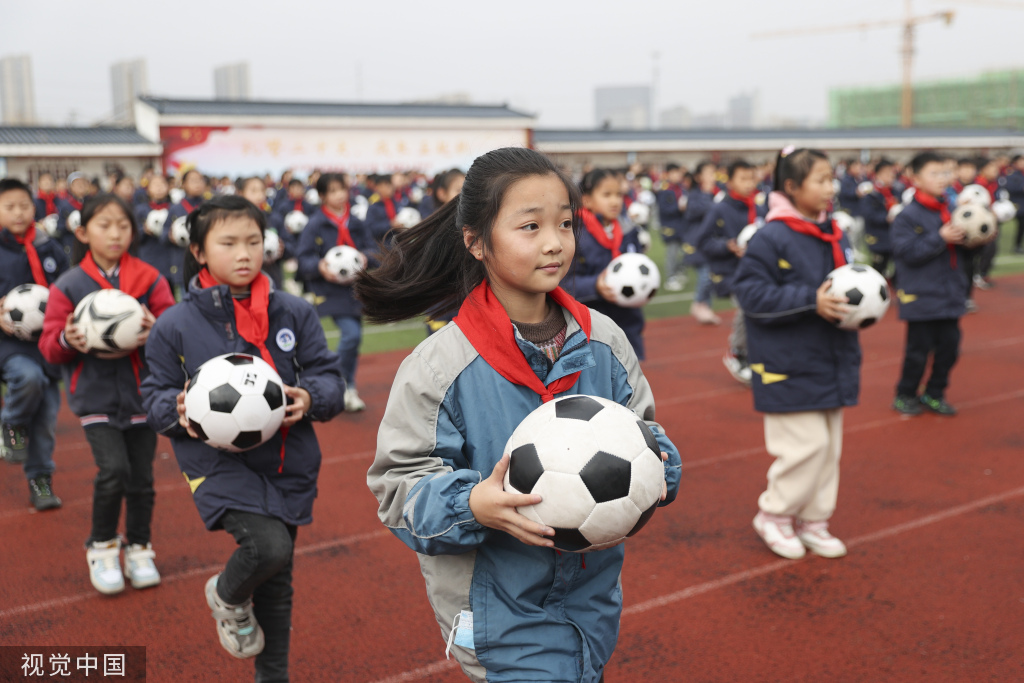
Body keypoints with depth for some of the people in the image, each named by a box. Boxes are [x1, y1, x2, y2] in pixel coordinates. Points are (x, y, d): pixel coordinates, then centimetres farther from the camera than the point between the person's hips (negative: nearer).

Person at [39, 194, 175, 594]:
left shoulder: (149, 281, 2)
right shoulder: (68, 286, 0)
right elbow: (49, 346, 0)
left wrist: (155, 332, -21)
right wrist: (67, 340, -22)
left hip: (142, 392, 2)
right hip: (95, 394, -2)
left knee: (141, 477, 6)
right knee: (113, 469, -15)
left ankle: (139, 549, 28)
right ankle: (101, 547, 10)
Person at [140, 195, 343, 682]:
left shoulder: (294, 314, -1)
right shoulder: (175, 326, -5)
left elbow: (328, 377, 2)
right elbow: (156, 395, 2)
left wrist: (310, 398, -19)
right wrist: (179, 410, -20)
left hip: (288, 463, 4)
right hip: (218, 461, -3)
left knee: (278, 579, 14)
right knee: (268, 545, -25)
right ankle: (228, 597, 12)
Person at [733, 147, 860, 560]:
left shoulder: (834, 236, 9)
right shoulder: (772, 239, -15)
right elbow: (750, 292, -19)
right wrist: (811, 302, -24)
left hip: (832, 364, 8)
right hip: (789, 368, -8)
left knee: (829, 446, 13)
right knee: (807, 444, -7)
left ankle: (813, 522, 27)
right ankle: (774, 515, 13)